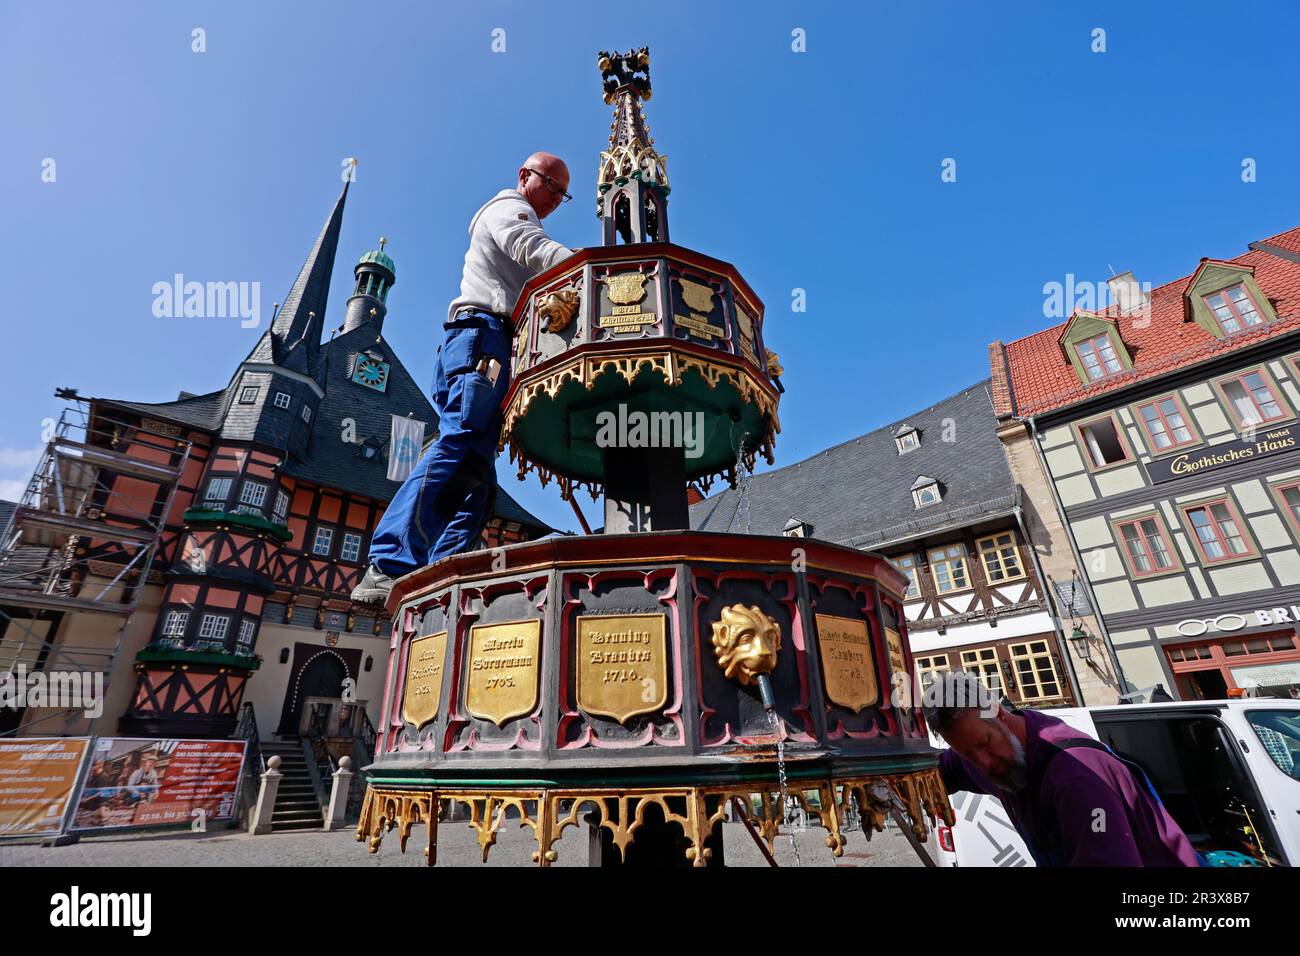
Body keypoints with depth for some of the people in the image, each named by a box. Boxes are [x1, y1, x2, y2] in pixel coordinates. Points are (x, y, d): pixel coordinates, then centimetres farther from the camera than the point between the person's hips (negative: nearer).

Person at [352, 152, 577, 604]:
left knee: (476, 468, -5)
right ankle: (389, 566, -29)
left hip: (480, 347, 10)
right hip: (483, 333, -10)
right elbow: (533, 249, -10)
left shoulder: (510, 218, 41)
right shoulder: (509, 205, 13)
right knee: (459, 446, -23)